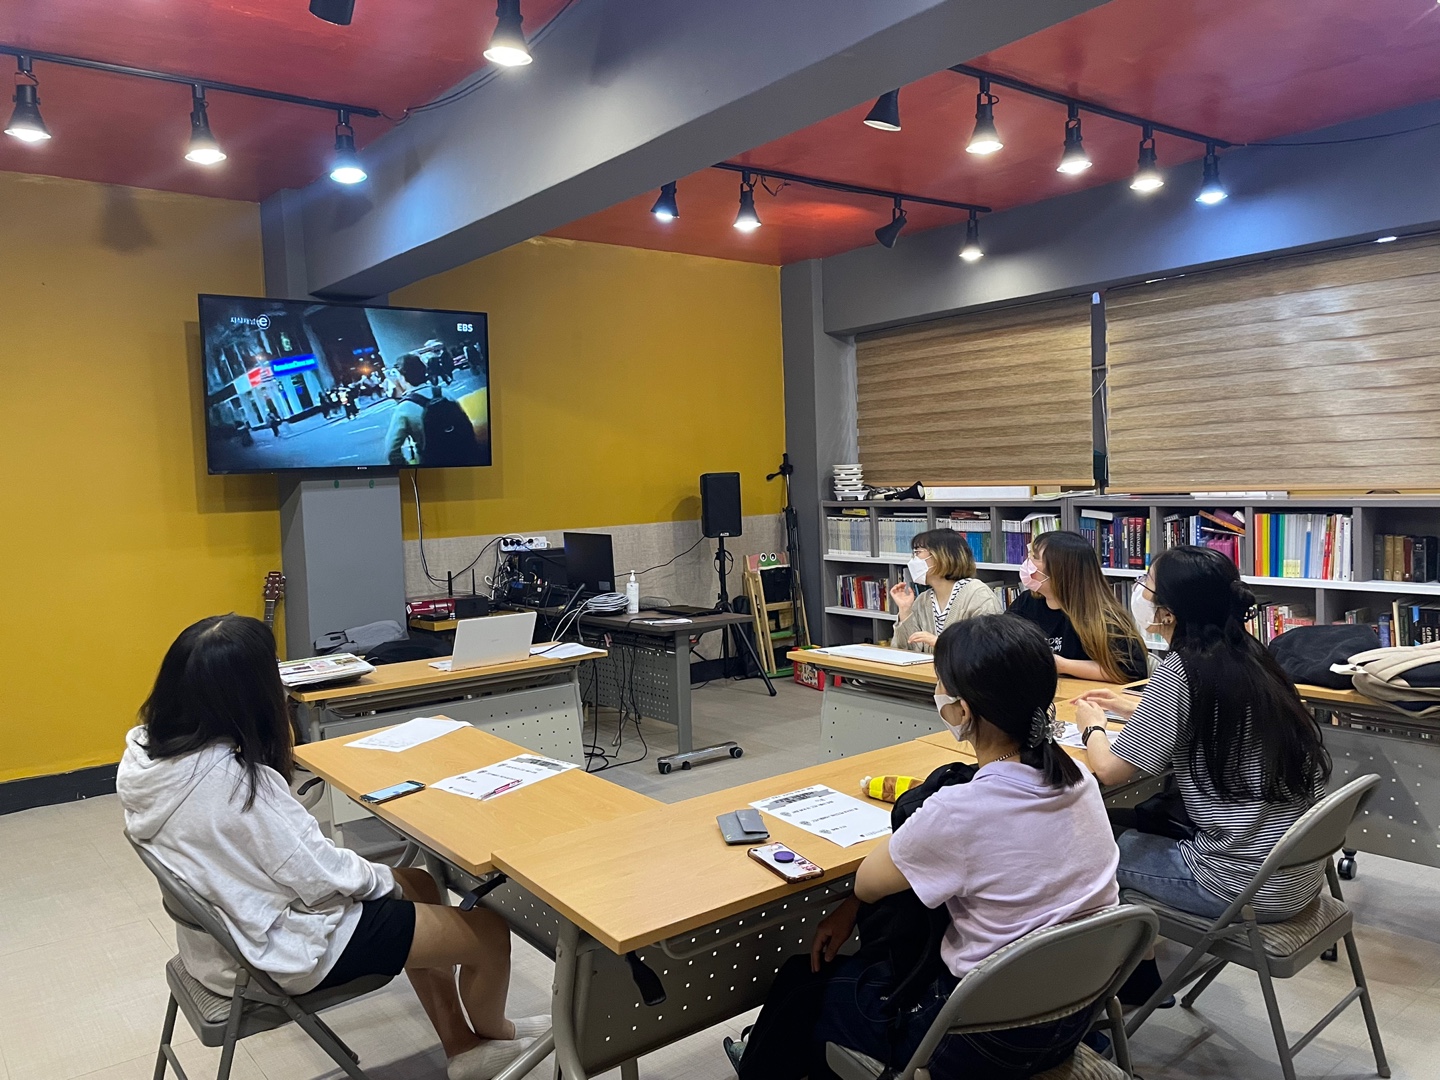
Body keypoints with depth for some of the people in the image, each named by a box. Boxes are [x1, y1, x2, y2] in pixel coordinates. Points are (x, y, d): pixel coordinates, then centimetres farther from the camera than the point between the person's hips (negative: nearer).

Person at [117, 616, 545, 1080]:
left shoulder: (143, 751, -6)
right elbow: (321, 877, -24)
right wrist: (383, 878, -7)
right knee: (490, 933, 0)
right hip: (284, 950, -10)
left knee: (419, 885, 22)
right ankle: (492, 1033, 33)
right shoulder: (235, 781, -34)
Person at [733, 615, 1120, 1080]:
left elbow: (866, 884, -11)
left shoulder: (960, 812, -30)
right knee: (871, 957, 27)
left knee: (803, 983, 16)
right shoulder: (1078, 778, -8)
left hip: (990, 1036, -7)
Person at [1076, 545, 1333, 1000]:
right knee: (1138, 818, 25)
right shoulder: (1248, 657, 3)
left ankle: (1135, 986, 34)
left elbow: (1110, 769, -16)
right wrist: (1132, 707, 27)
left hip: (1249, 888, -8)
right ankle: (1139, 975, 41)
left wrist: (1091, 726, 5)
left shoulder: (1181, 670, -20)